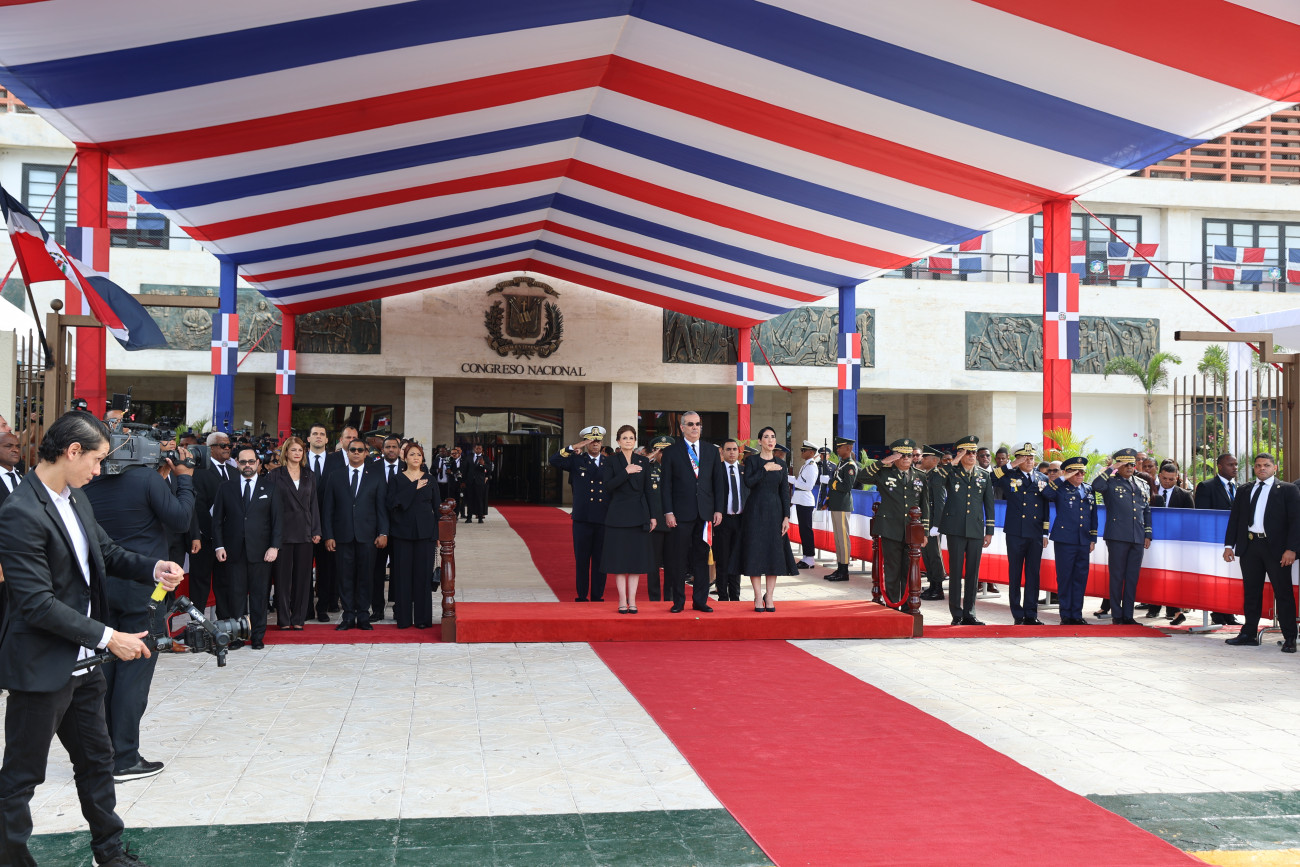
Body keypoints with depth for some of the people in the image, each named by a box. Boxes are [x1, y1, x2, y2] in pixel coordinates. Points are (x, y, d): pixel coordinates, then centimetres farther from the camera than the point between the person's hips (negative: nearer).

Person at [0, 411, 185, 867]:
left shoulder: (76, 499, 5)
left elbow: (107, 552, 16)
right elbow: (38, 603, -25)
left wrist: (155, 568, -4)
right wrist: (108, 638, -22)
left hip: (82, 662, 9)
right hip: (42, 670, -9)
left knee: (96, 759, 21)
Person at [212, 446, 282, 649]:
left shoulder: (270, 489, 8)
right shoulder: (226, 489, 11)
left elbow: (277, 520, 5)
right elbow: (217, 520, 9)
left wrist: (274, 546, -5)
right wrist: (219, 546, -1)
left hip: (260, 551, -1)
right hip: (234, 551, 1)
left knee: (259, 594, 1)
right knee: (236, 594, 1)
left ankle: (258, 636, 8)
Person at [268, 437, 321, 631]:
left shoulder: (309, 476, 12)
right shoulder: (275, 475, 2)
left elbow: (314, 504, 11)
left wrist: (316, 531, 4)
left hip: (304, 533, 3)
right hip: (283, 532, -3)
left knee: (303, 575, 5)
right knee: (283, 576, 0)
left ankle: (299, 618, 12)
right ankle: (283, 619, 7)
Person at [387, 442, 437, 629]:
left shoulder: (430, 480, 9)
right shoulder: (397, 480, 5)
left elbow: (436, 507, 9)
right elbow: (392, 503, -10)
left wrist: (438, 533, 1)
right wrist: (414, 488, -13)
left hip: (424, 532, 1)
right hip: (402, 531, -1)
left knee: (423, 573, 0)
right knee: (403, 573, -1)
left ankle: (422, 617, 6)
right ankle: (403, 618, 6)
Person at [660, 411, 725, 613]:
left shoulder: (712, 451, 11)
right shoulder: (671, 452, 2)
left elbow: (718, 482, 11)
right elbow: (666, 485, 0)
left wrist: (718, 509, 3)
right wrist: (668, 512, -7)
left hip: (705, 513, 3)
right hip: (681, 513, -2)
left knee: (702, 558, 7)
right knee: (678, 559, 1)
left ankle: (700, 600, 14)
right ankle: (678, 601, 10)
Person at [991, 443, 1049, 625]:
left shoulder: (1043, 479, 11)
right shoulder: (1009, 476, 2)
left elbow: (1046, 507, 14)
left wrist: (1045, 533, 10)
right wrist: (1010, 466, -10)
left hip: (1036, 534, 3)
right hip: (1015, 533, -3)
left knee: (1034, 574, 5)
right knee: (1015, 574, 2)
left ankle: (1031, 614, 12)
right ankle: (1018, 615, 9)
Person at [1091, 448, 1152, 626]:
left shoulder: (1142, 485, 17)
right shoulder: (1111, 482, 1)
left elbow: (1147, 511, 21)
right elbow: (1096, 486, -22)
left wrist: (1148, 534, 14)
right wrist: (1111, 469, -15)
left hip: (1137, 538, 5)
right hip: (1117, 537, -5)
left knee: (1133, 577, 7)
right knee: (1117, 576, 0)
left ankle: (1128, 615, 14)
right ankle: (1116, 615, 7)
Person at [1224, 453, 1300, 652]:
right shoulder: (1244, 491, 15)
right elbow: (1234, 518, 15)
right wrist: (1229, 545, 6)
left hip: (1276, 547, -4)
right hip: (1249, 546, 4)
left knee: (1283, 592, -1)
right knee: (1251, 591, 9)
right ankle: (1249, 633, 16)